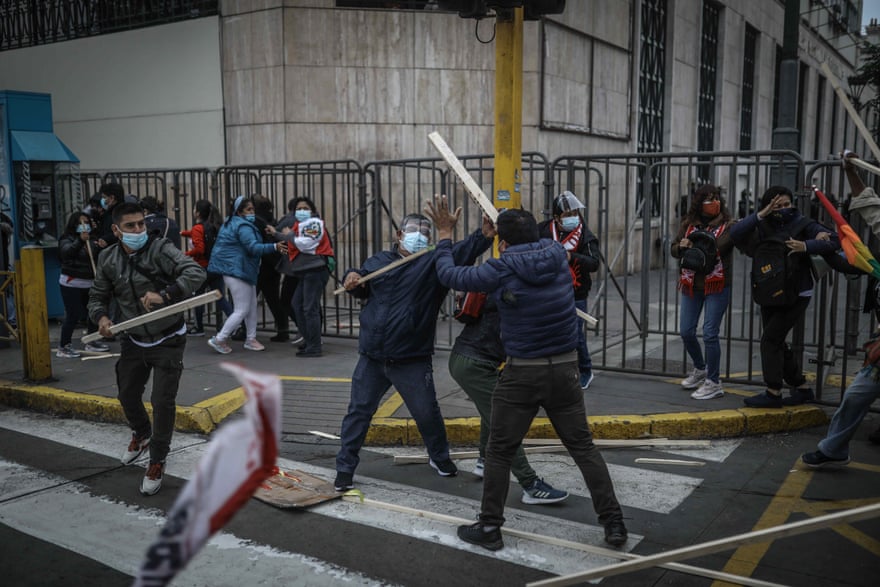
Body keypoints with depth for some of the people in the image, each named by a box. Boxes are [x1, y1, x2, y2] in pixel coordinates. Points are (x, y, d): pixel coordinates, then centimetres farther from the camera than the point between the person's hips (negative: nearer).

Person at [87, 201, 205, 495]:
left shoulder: (161, 249, -19)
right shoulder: (108, 260, -3)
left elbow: (195, 273, -32)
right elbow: (98, 296, 8)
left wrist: (165, 295, -44)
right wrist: (101, 316, -14)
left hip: (167, 341, -5)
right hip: (133, 341, 5)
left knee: (162, 401, -6)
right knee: (127, 395, 20)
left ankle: (157, 462, 14)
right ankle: (141, 435, 52)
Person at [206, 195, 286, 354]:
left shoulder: (231, 223, 16)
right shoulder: (243, 226, -17)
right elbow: (253, 247, -28)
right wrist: (274, 247, -34)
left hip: (241, 270, 11)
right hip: (236, 270, -11)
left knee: (252, 306, 14)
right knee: (242, 310, -6)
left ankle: (250, 339, 21)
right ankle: (219, 340, 0)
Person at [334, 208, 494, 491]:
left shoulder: (434, 263, -3)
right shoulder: (379, 261, 8)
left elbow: (462, 253, -22)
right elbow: (359, 287, 22)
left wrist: (484, 235, -41)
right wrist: (351, 279, -3)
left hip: (412, 360, -2)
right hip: (371, 357, 2)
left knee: (427, 414, 12)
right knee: (358, 412, 9)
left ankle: (440, 458, 37)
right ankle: (345, 468, 21)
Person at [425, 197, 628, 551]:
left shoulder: (500, 270, -12)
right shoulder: (558, 254, 0)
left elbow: (450, 276, -1)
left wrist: (444, 236, 12)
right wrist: (508, 221, 32)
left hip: (522, 374, -4)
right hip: (565, 368, 4)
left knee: (499, 452, 10)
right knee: (583, 447, 14)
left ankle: (489, 528, 19)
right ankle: (613, 523, 18)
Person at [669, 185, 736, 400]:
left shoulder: (728, 225, -7)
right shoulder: (688, 224, 6)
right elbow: (673, 250, 7)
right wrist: (681, 246, -12)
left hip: (717, 286, -5)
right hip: (691, 286, 5)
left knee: (710, 334, -7)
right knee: (686, 332, 10)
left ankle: (713, 383, 7)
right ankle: (700, 369, 36)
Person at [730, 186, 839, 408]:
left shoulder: (802, 224, -6)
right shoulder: (762, 227, 2)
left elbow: (833, 241, -14)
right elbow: (735, 234, -14)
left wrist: (806, 246, -28)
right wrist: (760, 215, -23)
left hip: (795, 295, -6)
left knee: (770, 339, -10)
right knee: (776, 343, 12)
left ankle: (774, 393, -1)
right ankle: (802, 387, 27)